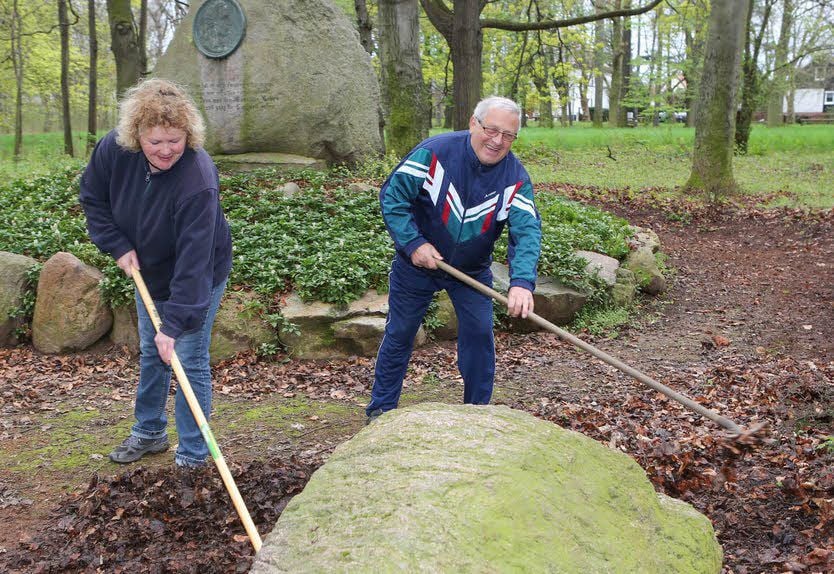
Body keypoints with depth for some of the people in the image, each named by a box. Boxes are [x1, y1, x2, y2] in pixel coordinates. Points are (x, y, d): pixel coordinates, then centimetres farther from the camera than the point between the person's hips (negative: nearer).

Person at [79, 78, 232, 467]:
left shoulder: (198, 180, -37)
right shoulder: (115, 149, -21)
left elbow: (193, 260, -39)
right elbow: (92, 198, -2)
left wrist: (175, 323, -40)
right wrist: (118, 245, -13)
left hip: (199, 278, -6)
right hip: (149, 272, 6)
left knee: (189, 361, -5)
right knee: (150, 352, 19)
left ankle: (192, 458, 8)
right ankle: (149, 433, 38)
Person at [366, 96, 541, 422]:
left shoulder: (516, 178, -16)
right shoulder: (435, 152, -23)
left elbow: (527, 231, -27)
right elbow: (392, 195, -17)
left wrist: (522, 282, -43)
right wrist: (413, 243, -26)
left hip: (472, 270, 2)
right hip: (417, 262, -2)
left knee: (479, 334, -3)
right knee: (399, 334, 9)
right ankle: (381, 408, 24)